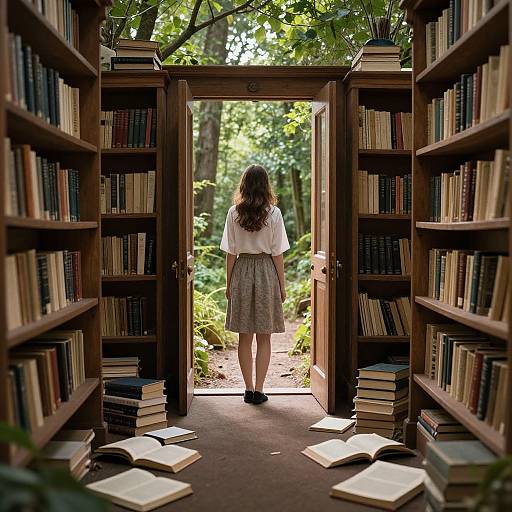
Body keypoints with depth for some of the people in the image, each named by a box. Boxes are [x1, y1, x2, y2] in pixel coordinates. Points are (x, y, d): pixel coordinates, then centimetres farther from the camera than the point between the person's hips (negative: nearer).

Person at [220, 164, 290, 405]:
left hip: (242, 271, 1)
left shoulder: (234, 213, -2)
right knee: (264, 338, 7)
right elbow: (277, 254, -4)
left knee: (244, 337, 10)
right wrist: (282, 286, 4)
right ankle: (259, 390, 9)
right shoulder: (273, 213, -6)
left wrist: (228, 283, 8)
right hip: (266, 272, -1)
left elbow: (230, 253, -1)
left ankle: (248, 389, 15)